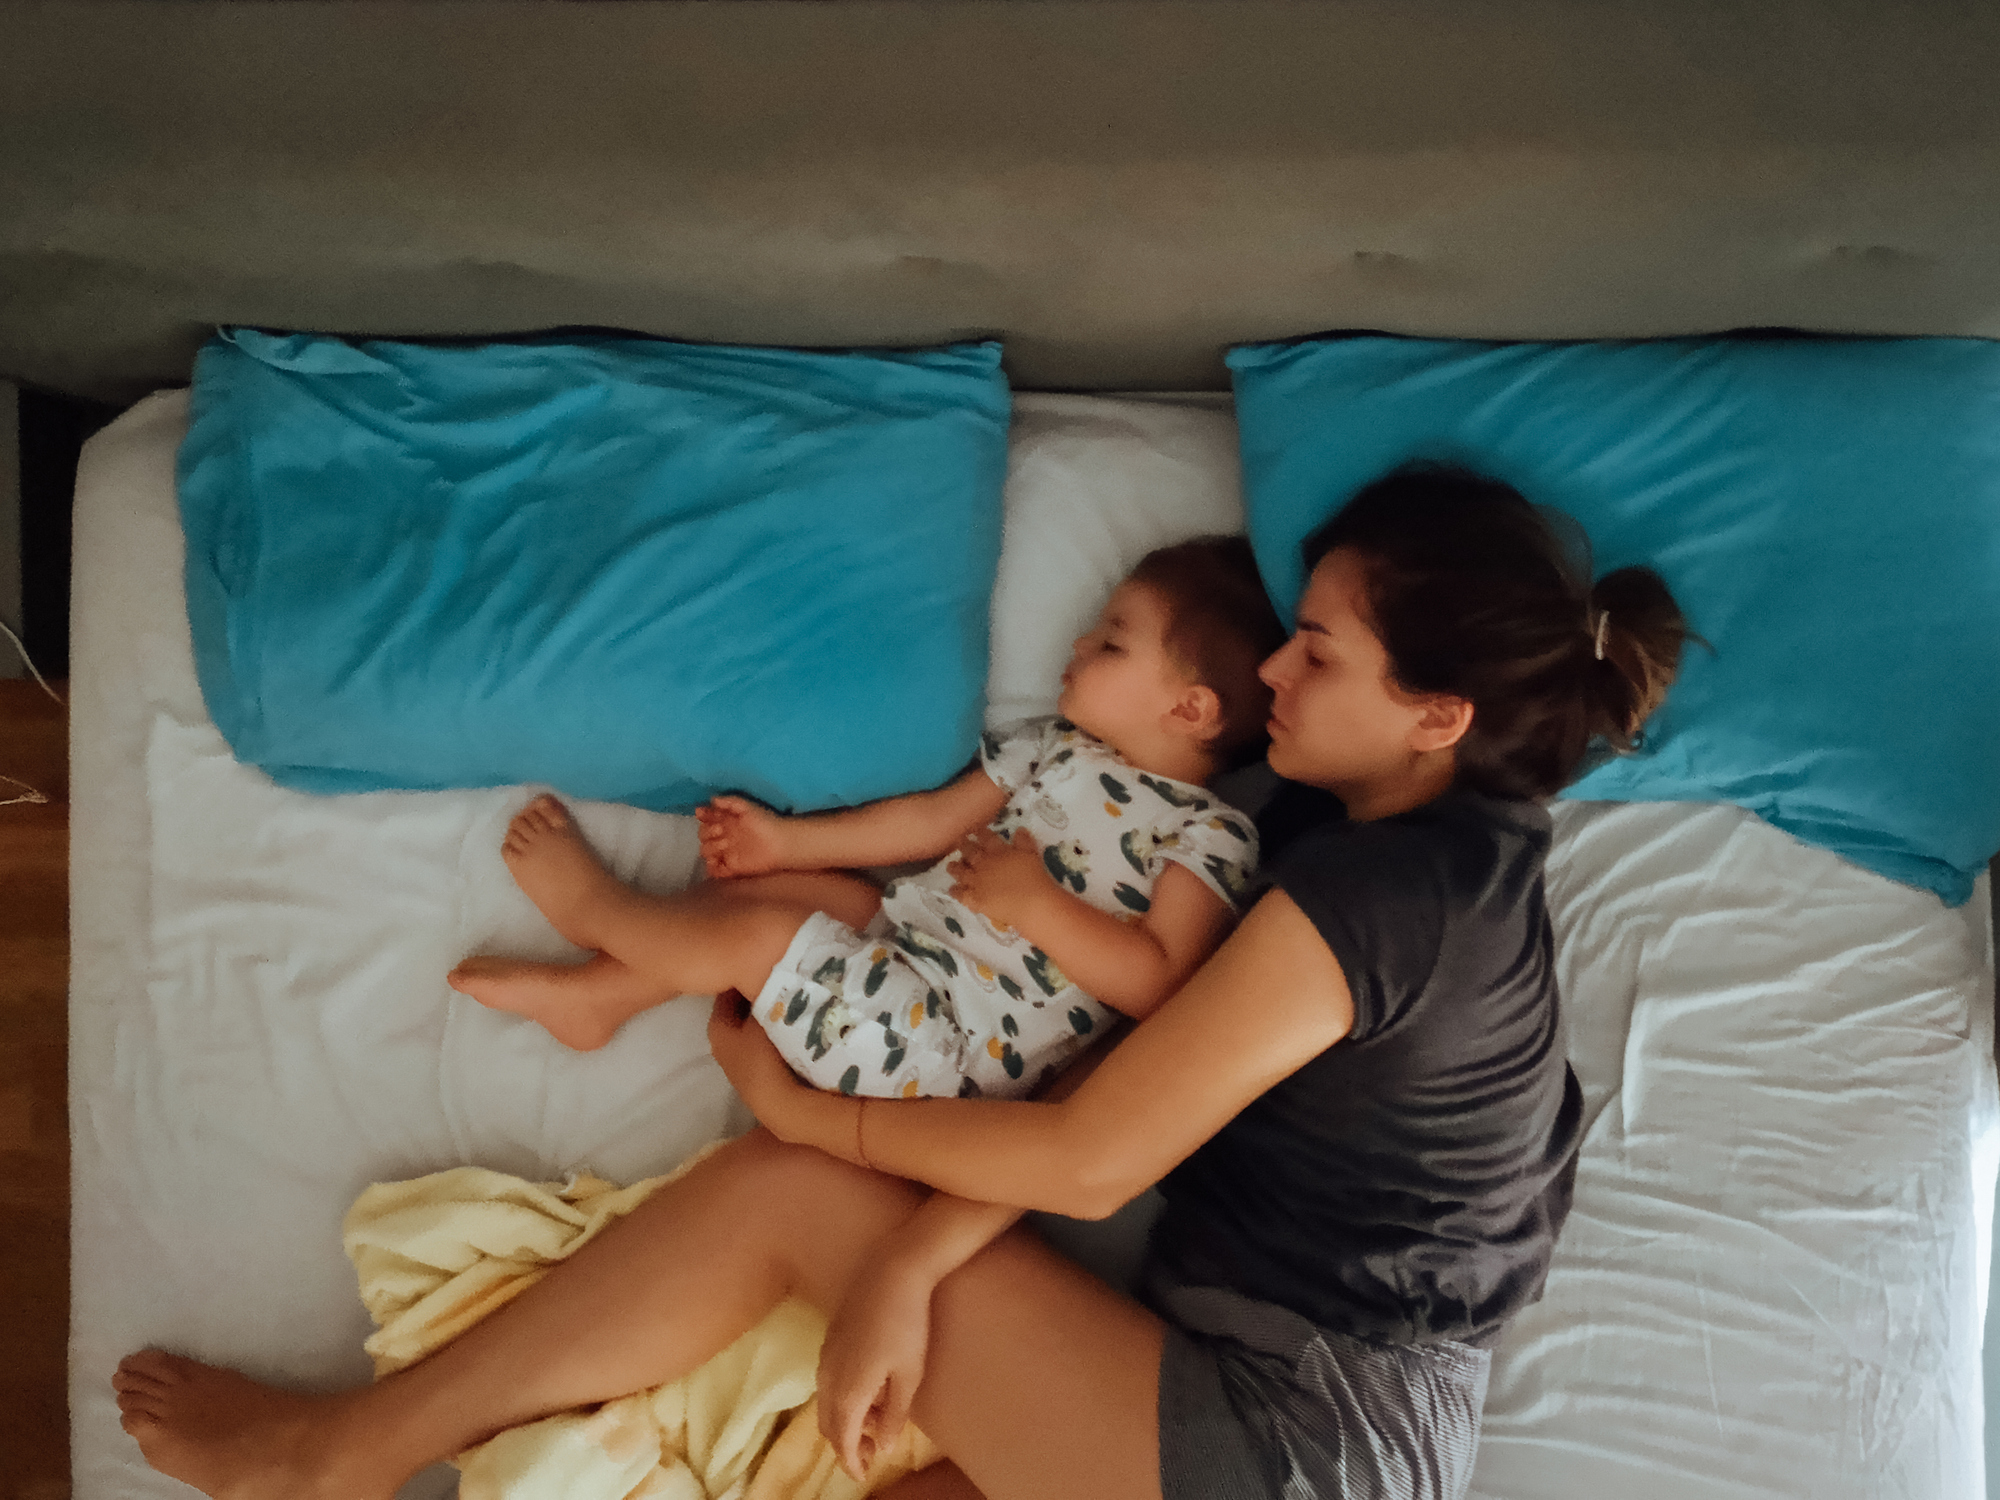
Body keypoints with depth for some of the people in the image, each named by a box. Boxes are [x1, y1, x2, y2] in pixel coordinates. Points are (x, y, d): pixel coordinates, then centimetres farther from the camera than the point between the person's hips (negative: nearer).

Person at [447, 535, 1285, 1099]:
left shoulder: (1212, 837, -12)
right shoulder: (1057, 748, 11)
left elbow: (1159, 984, -22)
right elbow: (936, 820, 16)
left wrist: (1035, 901, -24)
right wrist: (786, 840, 15)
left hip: (954, 1046, -8)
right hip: (905, 931, 8)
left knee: (761, 931, -12)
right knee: (764, 881, 4)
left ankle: (596, 905, 16)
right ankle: (594, 992, 20)